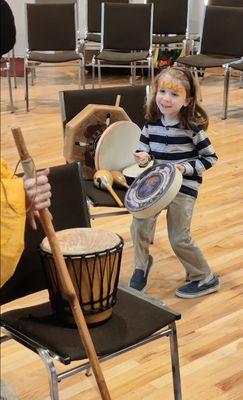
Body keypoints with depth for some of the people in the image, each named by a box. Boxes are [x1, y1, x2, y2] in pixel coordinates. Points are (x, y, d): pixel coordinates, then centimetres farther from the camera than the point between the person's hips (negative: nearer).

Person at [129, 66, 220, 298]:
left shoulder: (192, 127, -13)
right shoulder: (151, 124, -1)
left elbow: (210, 157, -5)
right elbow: (144, 149, 11)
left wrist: (186, 168, -18)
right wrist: (143, 158, -12)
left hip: (184, 187, -4)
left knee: (179, 239, -2)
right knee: (139, 225, -10)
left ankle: (205, 279, 19)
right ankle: (142, 265, 20)